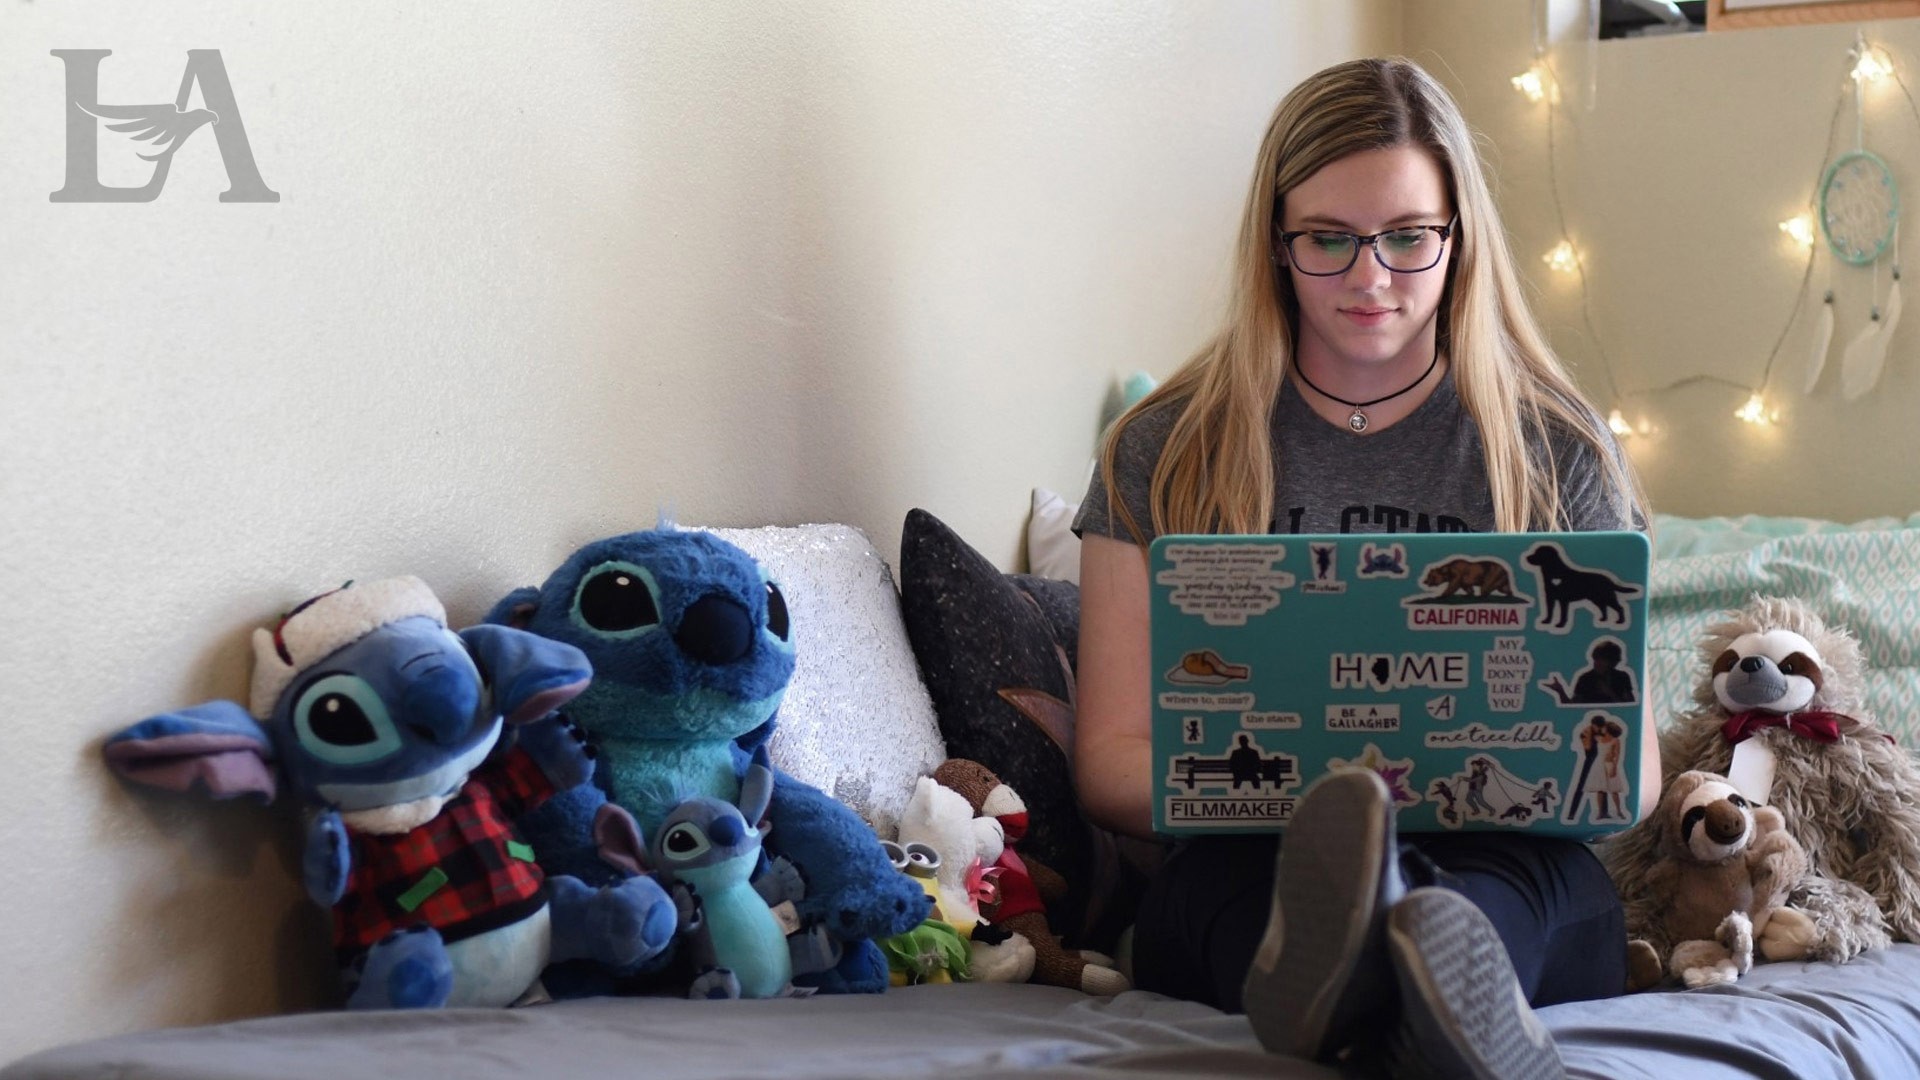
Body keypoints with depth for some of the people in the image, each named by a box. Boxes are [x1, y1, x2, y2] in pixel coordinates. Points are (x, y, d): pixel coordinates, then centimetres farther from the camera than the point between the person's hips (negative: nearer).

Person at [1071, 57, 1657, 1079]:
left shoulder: (1558, 454, 13)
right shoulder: (1167, 455, 11)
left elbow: (1629, 765, 11)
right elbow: (1109, 759, 6)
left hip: (1506, 869, 1)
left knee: (1542, 866, -36)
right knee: (1222, 873, -36)